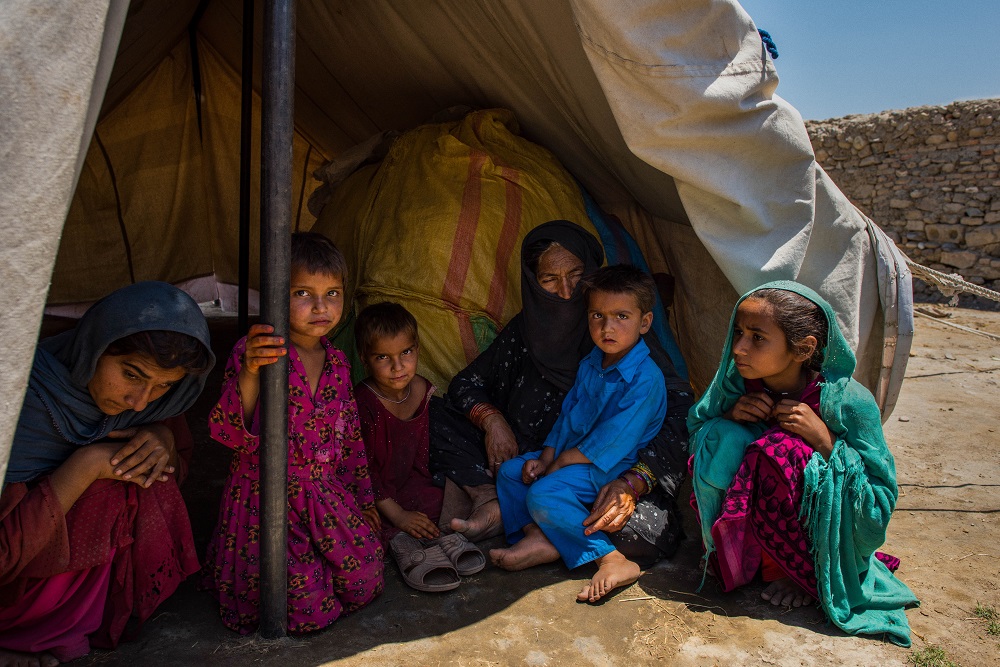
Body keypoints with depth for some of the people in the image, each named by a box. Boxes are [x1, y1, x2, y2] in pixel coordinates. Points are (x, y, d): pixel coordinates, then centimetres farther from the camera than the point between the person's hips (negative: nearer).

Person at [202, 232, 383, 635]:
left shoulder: (337, 363, 6)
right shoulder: (253, 353, -14)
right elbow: (230, 432, -23)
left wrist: (363, 497, 21)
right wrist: (249, 373, -40)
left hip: (327, 496, 6)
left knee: (365, 584, 0)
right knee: (308, 609, -12)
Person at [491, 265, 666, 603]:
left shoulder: (645, 380, -23)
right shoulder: (590, 363, 4)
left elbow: (609, 442, -24)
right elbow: (567, 413, 11)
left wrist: (558, 463, -15)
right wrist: (545, 456, -2)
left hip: (610, 468, -9)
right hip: (568, 453, 9)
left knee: (544, 494, -26)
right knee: (511, 471, 3)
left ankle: (611, 560, -19)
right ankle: (538, 536, -9)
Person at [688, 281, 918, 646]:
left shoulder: (848, 403, -22)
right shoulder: (735, 382, -12)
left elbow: (879, 507, -17)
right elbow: (695, 433, 3)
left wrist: (824, 441, -30)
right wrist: (729, 416, -19)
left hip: (822, 537, -3)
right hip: (749, 524, 3)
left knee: (780, 448, -31)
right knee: (721, 437, -23)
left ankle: (801, 572, -8)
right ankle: (734, 554, -4)